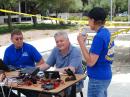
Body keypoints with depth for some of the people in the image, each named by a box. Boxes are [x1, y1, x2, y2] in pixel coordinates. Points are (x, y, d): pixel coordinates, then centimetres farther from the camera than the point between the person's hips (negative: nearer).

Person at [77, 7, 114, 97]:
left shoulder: (99, 37, -22)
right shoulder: (107, 33, 6)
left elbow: (90, 62, -22)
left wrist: (81, 43, -18)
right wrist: (84, 43, 8)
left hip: (98, 78, -9)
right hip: (105, 76, 9)